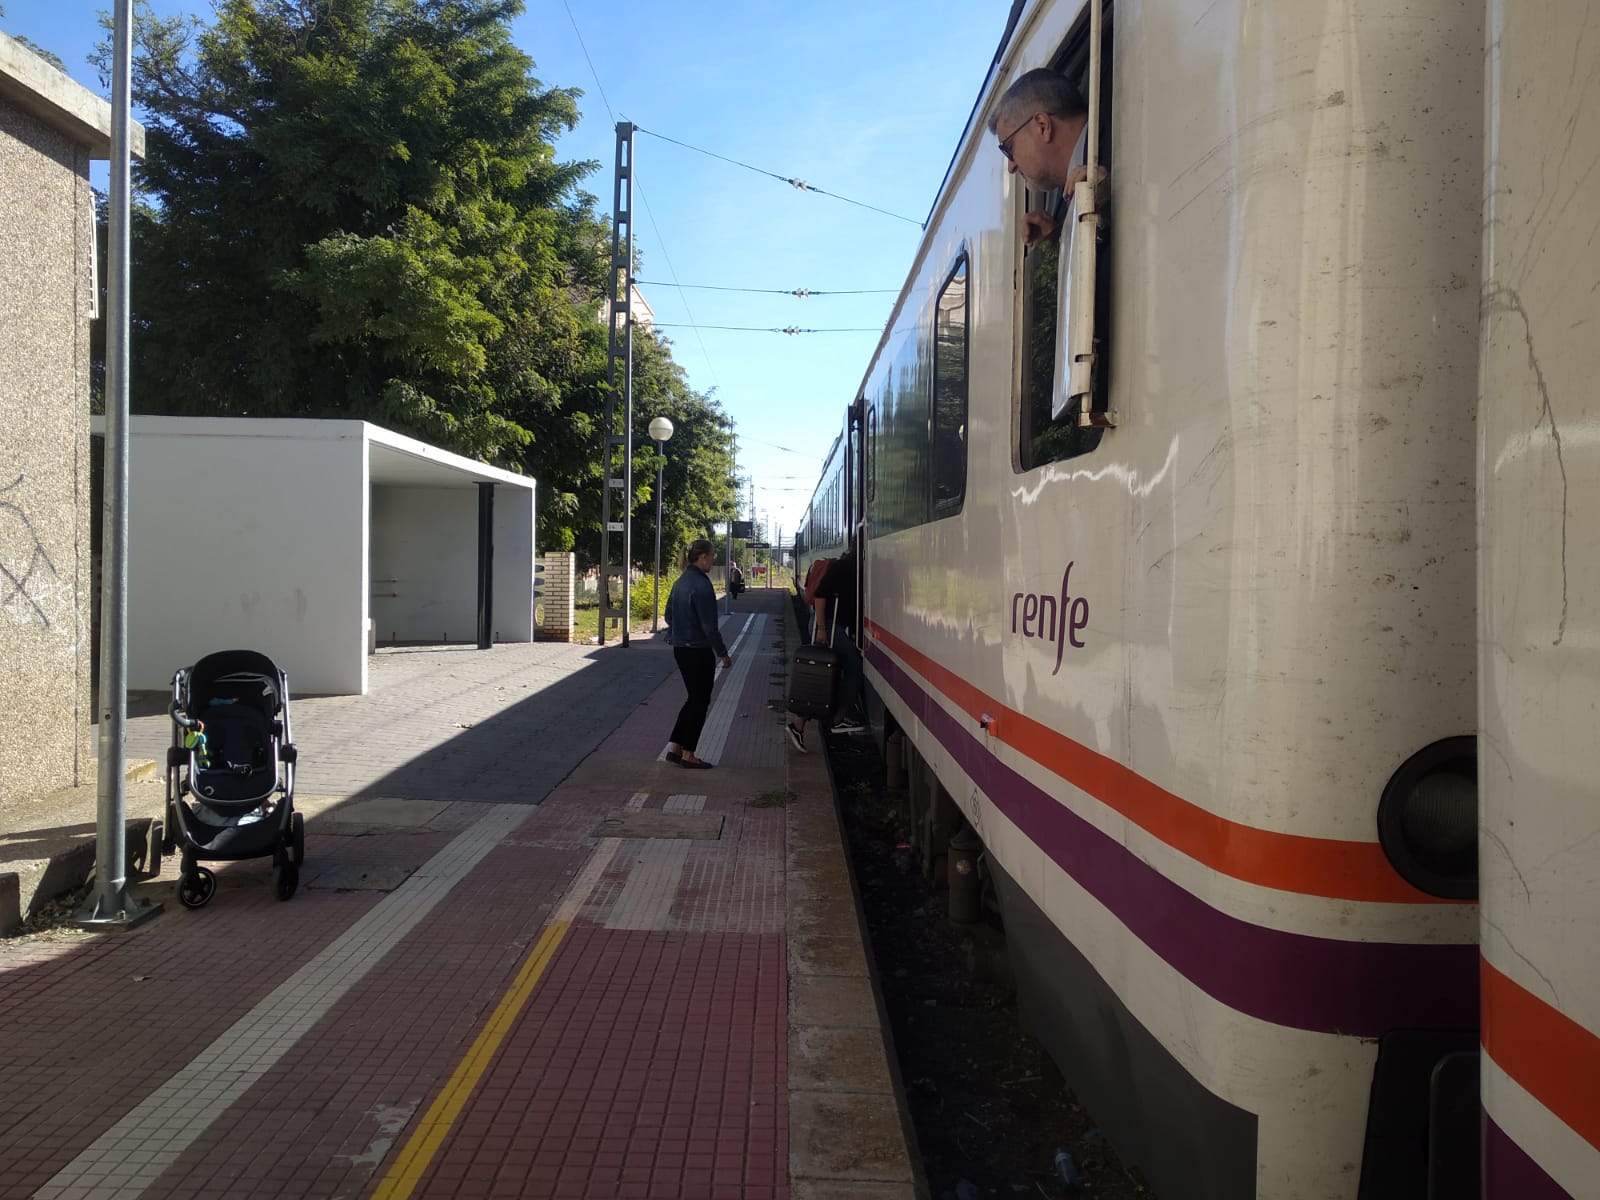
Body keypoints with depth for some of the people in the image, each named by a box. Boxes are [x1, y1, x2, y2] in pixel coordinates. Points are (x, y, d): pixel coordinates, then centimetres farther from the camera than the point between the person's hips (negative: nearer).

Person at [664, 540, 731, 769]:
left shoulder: (680, 582, 9)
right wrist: (723, 653, -11)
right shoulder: (701, 585, -19)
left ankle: (675, 747, 17)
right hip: (698, 650, -9)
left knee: (694, 698, 18)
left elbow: (668, 616, 17)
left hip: (679, 647, 9)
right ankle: (688, 754, 8)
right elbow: (709, 626, -19)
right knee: (700, 702, 3)